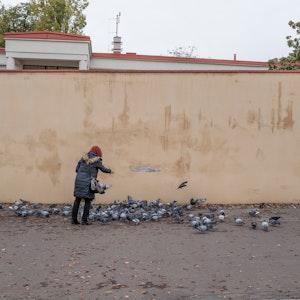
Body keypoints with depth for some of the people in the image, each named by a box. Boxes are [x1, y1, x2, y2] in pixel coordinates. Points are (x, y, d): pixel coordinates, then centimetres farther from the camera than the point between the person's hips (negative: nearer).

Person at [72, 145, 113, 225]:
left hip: (79, 180, 5)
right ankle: (84, 220, 3)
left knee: (77, 200, 8)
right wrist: (110, 171, 28)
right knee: (87, 201, 5)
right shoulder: (96, 160, -3)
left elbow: (77, 169, 12)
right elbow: (103, 169, 10)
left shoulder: (83, 158, 11)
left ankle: (74, 219, 10)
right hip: (88, 183, -5)